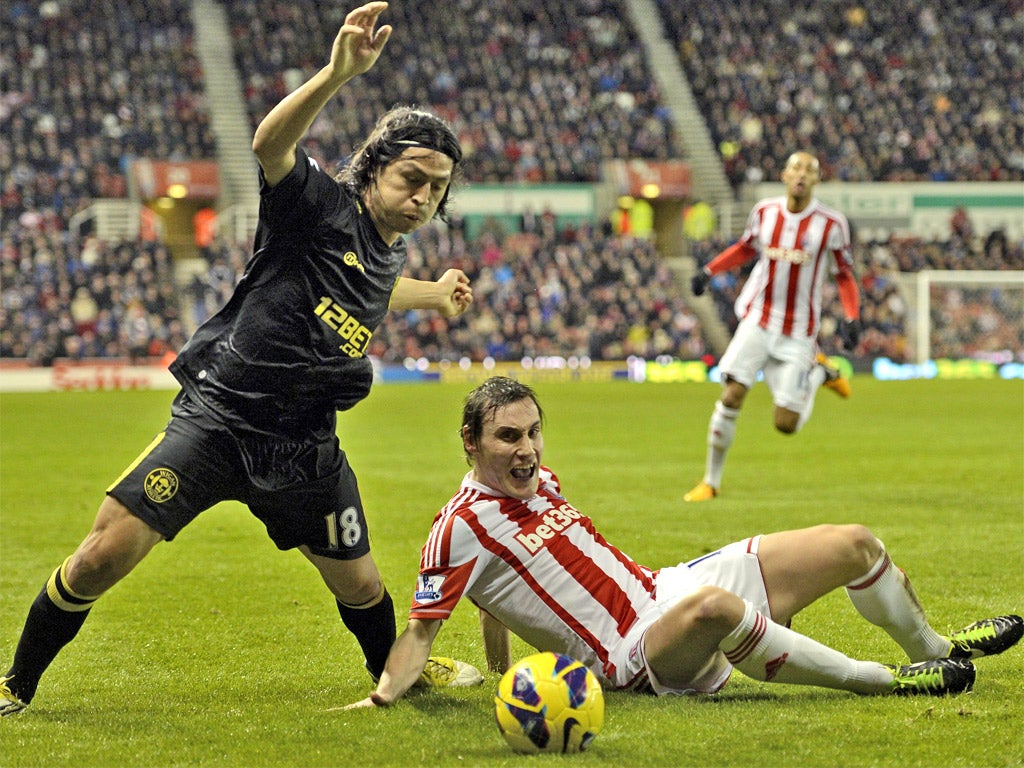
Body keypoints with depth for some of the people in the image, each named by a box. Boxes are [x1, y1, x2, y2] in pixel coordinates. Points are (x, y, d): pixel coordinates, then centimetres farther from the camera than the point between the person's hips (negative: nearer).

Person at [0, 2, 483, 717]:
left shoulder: (388, 256, 11)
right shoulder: (324, 204, -10)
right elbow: (271, 143, -34)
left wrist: (434, 294, 47)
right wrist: (337, 75, -49)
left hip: (302, 449, 6)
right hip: (218, 414, -6)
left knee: (362, 588, 13)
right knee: (104, 555, -15)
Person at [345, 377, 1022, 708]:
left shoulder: (539, 481, 11)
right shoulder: (461, 526, -13)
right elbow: (423, 627, -13)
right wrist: (382, 696, -26)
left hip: (664, 589, 9)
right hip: (636, 658, -9)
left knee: (856, 544, 10)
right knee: (713, 605, -46)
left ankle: (932, 648, 40)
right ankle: (882, 681, -28)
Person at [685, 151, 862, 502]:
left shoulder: (831, 223, -9)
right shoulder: (765, 212, 0)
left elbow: (844, 275, 1)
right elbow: (746, 248, 19)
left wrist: (852, 318, -11)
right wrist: (709, 270, 7)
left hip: (797, 332, -2)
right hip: (757, 319, 2)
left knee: (786, 424, -3)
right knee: (732, 395, -12)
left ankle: (818, 371, 28)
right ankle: (710, 481, 3)